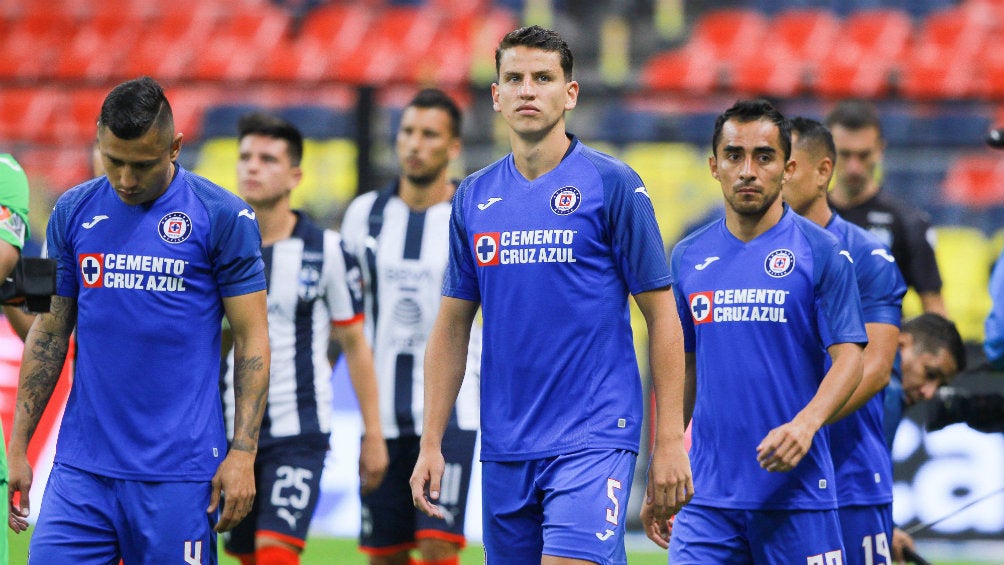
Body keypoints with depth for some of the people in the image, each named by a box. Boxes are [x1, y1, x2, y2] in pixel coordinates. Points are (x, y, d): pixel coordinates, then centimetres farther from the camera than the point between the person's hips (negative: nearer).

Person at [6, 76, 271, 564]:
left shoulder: (223, 218, -3)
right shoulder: (73, 212, 7)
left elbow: (251, 339, -2)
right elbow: (49, 332, 13)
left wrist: (242, 453, -9)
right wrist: (17, 447, 8)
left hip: (179, 470, -3)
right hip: (81, 467, 3)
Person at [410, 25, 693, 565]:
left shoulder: (613, 185, -3)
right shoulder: (473, 197, 10)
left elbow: (662, 317, -3)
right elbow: (452, 327, 15)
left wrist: (670, 441, -8)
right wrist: (431, 444, 9)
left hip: (594, 439, -5)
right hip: (504, 450, 5)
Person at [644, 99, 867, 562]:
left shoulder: (822, 253, -2)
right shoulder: (688, 258, 10)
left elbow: (849, 358, -7)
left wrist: (806, 424, -26)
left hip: (797, 493, -3)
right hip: (708, 497, 3)